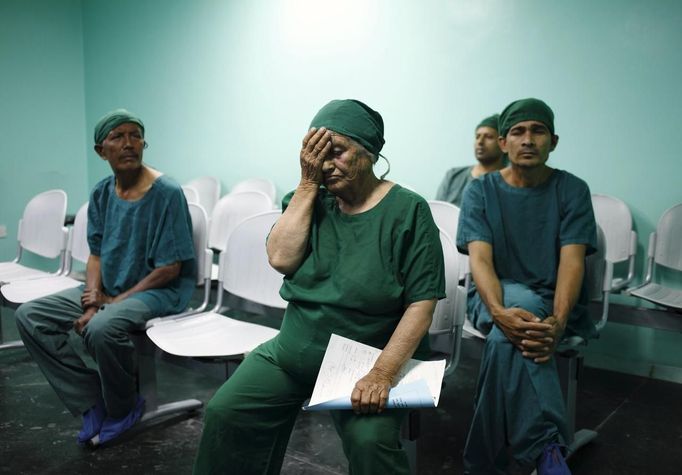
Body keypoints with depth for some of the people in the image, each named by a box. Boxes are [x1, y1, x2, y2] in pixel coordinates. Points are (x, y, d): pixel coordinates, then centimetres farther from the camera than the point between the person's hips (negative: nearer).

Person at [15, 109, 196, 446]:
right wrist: (91, 302, -10)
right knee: (29, 316, -4)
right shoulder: (101, 194, 4)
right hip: (107, 289, 7)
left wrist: (116, 301, -15)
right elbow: (96, 254, 7)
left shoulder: (166, 193, -16)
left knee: (102, 328, -34)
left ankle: (122, 409, -4)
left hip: (158, 290, -7)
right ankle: (92, 402, -3)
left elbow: (170, 269, -17)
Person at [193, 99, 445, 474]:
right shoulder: (307, 198, 5)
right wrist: (308, 182, -11)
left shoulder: (408, 210, -9)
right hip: (293, 350, 4)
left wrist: (383, 372, -24)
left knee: (370, 440, -29)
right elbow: (281, 259, -11)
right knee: (224, 413, -10)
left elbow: (421, 303, -13)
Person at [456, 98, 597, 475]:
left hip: (553, 302, 0)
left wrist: (557, 322, -31)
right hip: (495, 298, 0)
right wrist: (500, 312, -35)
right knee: (524, 303, -37)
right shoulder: (480, 191, 1)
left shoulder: (572, 190, 1)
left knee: (506, 340, -35)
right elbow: (480, 259, -13)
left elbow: (572, 261, -11)